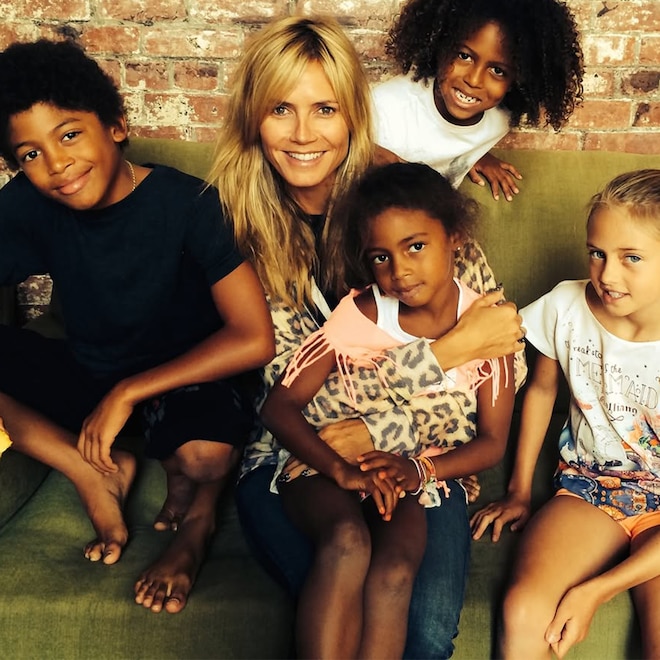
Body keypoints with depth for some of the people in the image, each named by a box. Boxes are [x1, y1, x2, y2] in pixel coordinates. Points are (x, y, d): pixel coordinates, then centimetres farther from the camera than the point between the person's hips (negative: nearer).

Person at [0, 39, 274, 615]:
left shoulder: (187, 204, -20)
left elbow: (254, 339, -24)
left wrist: (129, 392, -22)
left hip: (182, 381, -4)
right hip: (88, 377, 5)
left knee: (205, 454, -39)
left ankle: (197, 507, -1)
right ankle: (97, 474, -10)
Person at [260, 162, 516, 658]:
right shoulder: (359, 315, -5)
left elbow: (492, 442, 3)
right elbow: (280, 405, -7)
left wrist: (418, 469, -16)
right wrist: (343, 470, -22)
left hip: (423, 480, 1)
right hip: (325, 465, -1)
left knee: (395, 567, -31)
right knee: (348, 541, -34)